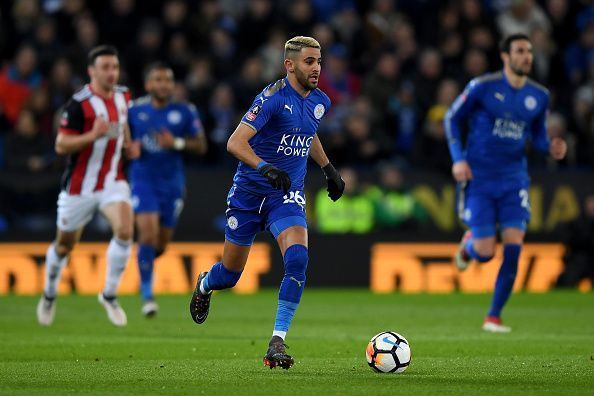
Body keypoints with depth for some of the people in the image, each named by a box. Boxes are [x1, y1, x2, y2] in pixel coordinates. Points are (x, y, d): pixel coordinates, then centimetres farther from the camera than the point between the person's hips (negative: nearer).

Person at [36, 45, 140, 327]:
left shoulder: (123, 96, 1)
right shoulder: (79, 103, -18)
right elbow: (61, 145, -18)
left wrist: (129, 145, 4)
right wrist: (92, 135, -32)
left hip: (113, 181, 4)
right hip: (80, 186, -4)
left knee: (124, 231, -21)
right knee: (65, 245, 11)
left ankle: (109, 295, -5)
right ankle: (49, 294, 39)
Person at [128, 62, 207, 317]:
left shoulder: (185, 112, 0)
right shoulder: (134, 110, 0)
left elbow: (201, 146, -1)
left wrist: (177, 143, -17)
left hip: (172, 183, 2)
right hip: (143, 180, -2)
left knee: (161, 243, 8)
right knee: (148, 233, -18)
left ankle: (145, 260, 44)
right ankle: (147, 295, -11)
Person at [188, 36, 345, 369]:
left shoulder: (320, 101, 4)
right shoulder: (273, 98, -18)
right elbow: (235, 142, -26)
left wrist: (329, 169, 25)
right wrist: (264, 167, -41)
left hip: (287, 196, 4)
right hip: (249, 192, -4)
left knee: (298, 259, -23)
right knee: (230, 274, 9)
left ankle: (277, 342, -19)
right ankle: (204, 286, 48)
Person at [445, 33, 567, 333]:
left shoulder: (539, 96, 4)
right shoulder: (483, 87, -8)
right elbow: (452, 119, 1)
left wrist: (551, 148, -6)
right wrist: (458, 158, -9)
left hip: (514, 180, 3)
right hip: (479, 179, -3)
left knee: (513, 250, -10)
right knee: (484, 254, -7)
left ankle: (494, 317, 3)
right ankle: (469, 242, 33)